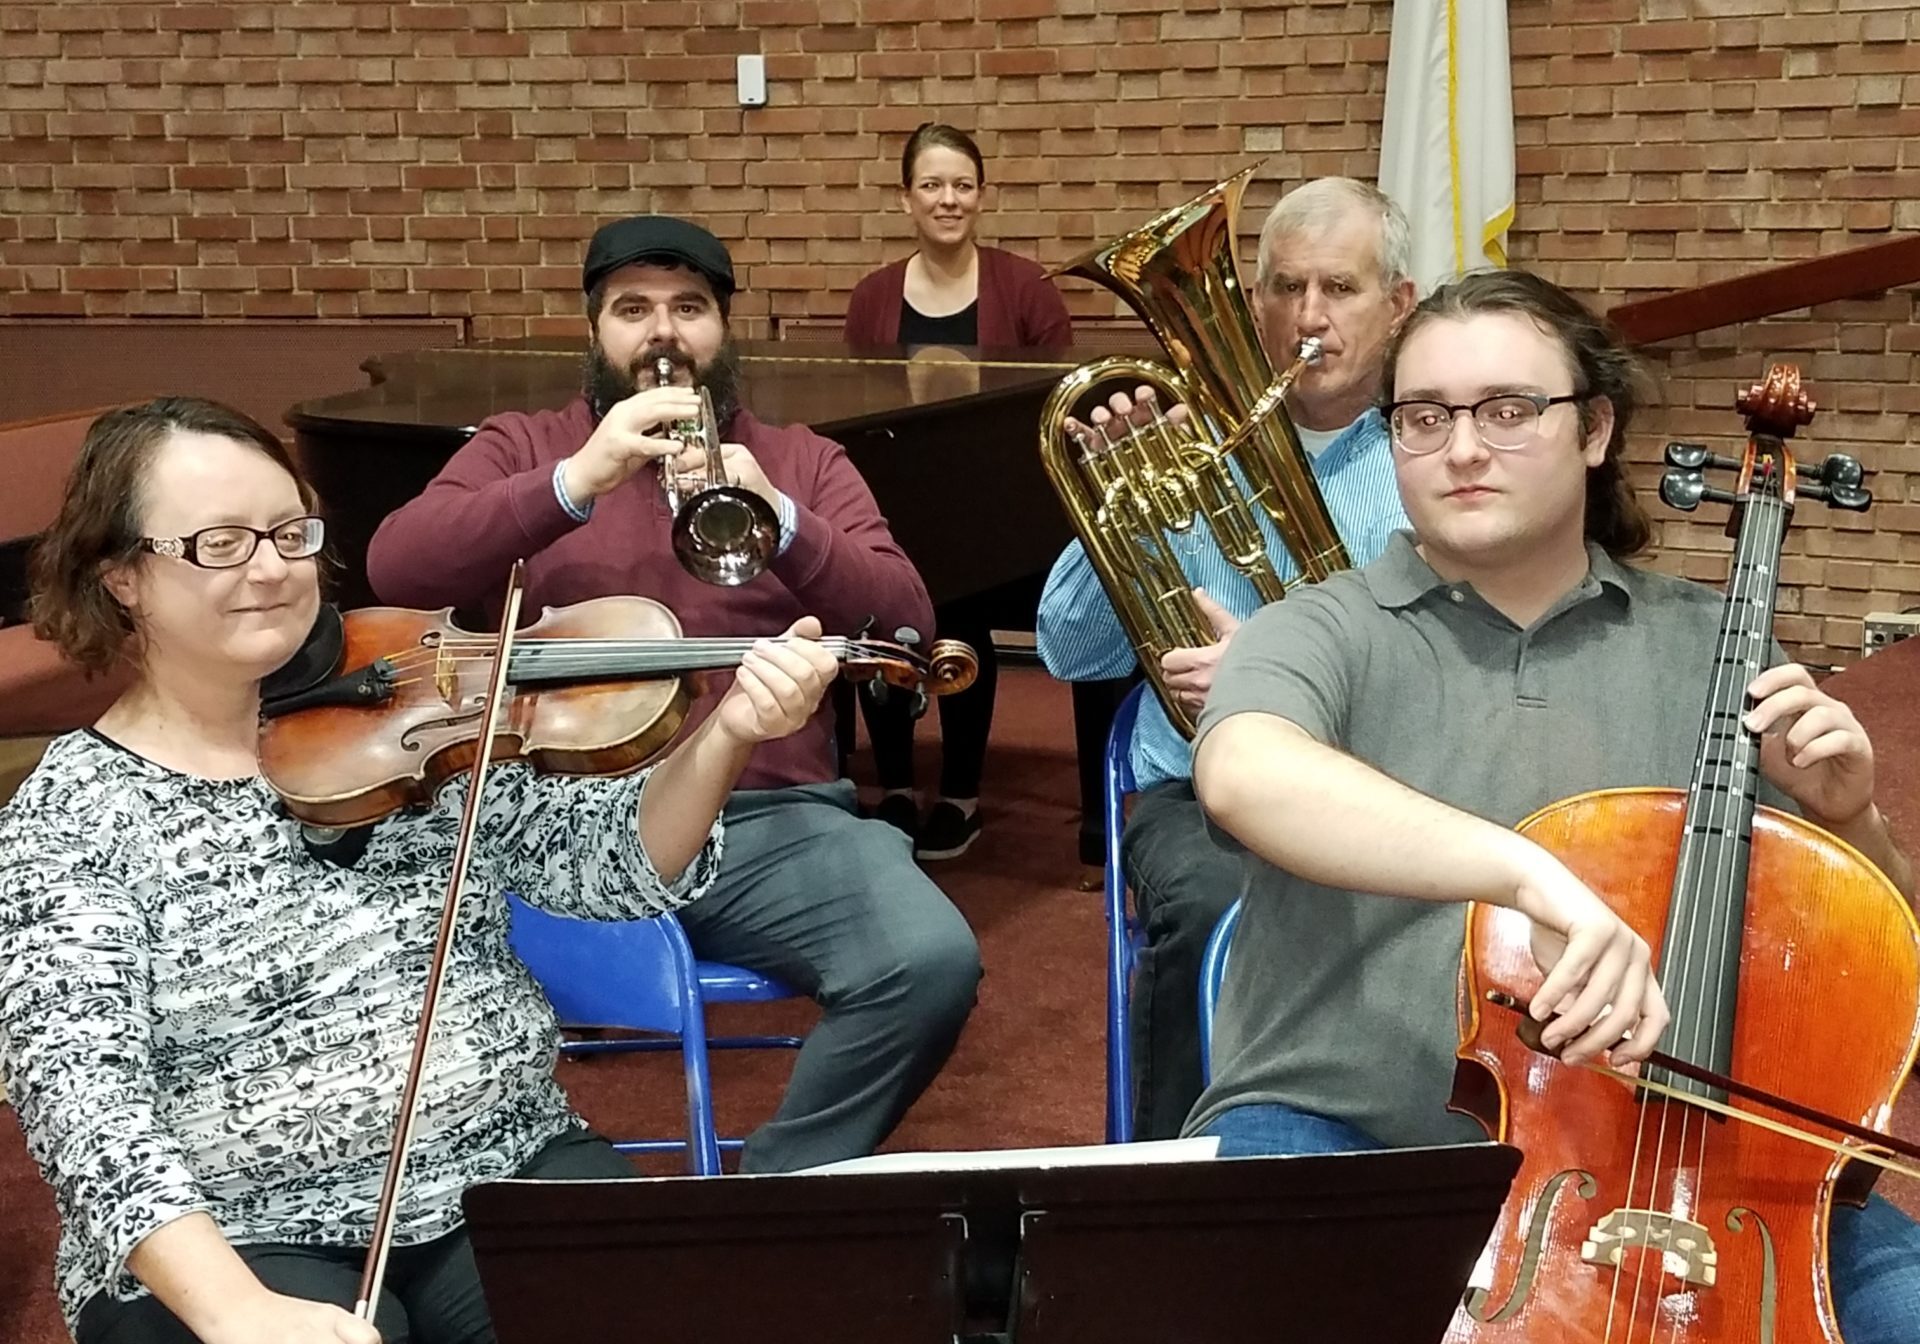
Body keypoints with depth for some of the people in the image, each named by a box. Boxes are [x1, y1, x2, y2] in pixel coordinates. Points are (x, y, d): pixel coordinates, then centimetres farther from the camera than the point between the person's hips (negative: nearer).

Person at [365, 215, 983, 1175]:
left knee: (932, 961, -25)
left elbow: (907, 624, 3)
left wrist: (780, 518, -15)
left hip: (767, 817, 1)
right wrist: (575, 481, -17)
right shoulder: (520, 448, 15)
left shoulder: (800, 461, 18)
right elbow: (395, 569, -4)